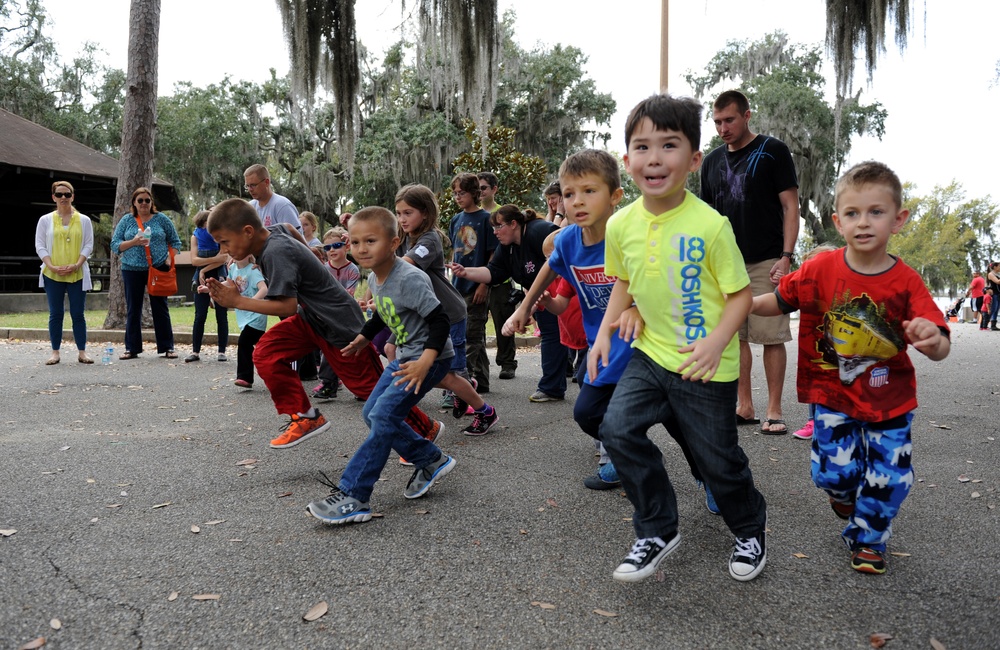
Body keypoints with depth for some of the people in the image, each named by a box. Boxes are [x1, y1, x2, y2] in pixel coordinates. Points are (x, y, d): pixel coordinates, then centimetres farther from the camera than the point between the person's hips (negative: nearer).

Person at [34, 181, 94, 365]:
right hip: (52, 275, 1)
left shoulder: (84, 220, 6)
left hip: (77, 274, 0)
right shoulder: (45, 220, 7)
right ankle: (55, 352, 10)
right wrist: (52, 266, -11)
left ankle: (81, 352, 6)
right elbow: (40, 246, 3)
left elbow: (88, 245, 2)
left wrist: (77, 265, -12)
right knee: (55, 314, 4)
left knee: (78, 314, 1)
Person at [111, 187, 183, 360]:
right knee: (132, 310, 5)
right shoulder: (126, 220, 7)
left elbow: (175, 242, 8)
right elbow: (115, 245, 3)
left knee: (160, 309, 3)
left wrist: (169, 259, -8)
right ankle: (132, 348, 12)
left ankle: (167, 347, 8)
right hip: (132, 270, 1)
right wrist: (133, 242, -14)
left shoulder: (162, 219, 5)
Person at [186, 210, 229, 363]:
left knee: (221, 316, 1)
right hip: (202, 280, 2)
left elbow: (224, 258, -13)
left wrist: (204, 270, -11)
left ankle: (222, 351, 6)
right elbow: (194, 260, -7)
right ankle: (195, 351, 5)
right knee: (200, 316, 0)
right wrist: (214, 259, -19)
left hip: (219, 278, -2)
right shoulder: (196, 236, 4)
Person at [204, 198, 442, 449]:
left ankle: (427, 430, 17)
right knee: (265, 354, -6)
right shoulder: (273, 231, -2)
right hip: (311, 317, 9)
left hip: (340, 325, -9)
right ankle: (304, 417, 5)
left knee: (369, 386, 0)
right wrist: (309, 254, 35)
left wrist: (237, 301, -30)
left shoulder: (276, 252, -29)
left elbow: (287, 306, -33)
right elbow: (289, 228, 22)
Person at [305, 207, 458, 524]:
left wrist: (425, 361, -36)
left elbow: (439, 320, -27)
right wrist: (363, 338, 25)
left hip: (432, 357, -10)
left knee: (384, 415, -17)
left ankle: (352, 497, -12)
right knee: (371, 413, 9)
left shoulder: (409, 279, -25)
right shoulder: (375, 279, 3)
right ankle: (432, 461, 20)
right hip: (405, 356, 10)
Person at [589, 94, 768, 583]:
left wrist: (717, 341, -27)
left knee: (717, 460, 8)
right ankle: (657, 531, 8)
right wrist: (606, 330, 2)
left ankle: (750, 530, 40)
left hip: (704, 365, -4)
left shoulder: (710, 225, -19)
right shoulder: (621, 225, -4)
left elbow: (741, 294, -12)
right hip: (650, 352, 4)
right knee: (618, 428, -13)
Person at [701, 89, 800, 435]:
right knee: (735, 336, 7)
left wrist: (786, 257, -12)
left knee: (771, 336, -3)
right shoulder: (713, 161, 13)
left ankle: (774, 411, 5)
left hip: (766, 263, -5)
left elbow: (790, 206, -3)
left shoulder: (773, 151, 0)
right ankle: (744, 406, 17)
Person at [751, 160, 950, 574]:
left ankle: (867, 538, 31)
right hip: (833, 394, 0)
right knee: (835, 471, 0)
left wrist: (932, 340, -39)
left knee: (890, 477, 4)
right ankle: (844, 492, 39)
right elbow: (779, 301, 3)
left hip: (889, 399, 0)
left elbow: (941, 348, -15)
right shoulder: (820, 269, -11)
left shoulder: (906, 282, -13)